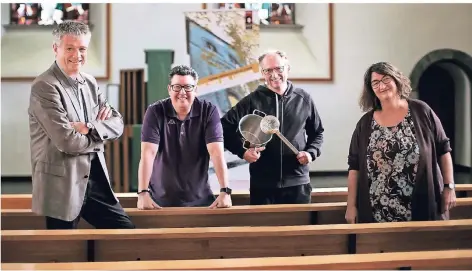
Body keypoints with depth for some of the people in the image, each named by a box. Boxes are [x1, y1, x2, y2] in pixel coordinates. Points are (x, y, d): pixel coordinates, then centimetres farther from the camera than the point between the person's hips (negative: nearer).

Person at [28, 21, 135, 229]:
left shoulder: (90, 83, 10)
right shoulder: (44, 86, -15)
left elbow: (117, 124, 5)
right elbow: (66, 141, -21)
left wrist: (89, 127, -14)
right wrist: (99, 136, -4)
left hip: (95, 177, 7)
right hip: (62, 183, -7)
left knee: (127, 233, 12)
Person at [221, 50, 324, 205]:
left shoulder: (303, 99, 6)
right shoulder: (253, 101, -1)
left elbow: (317, 132, 16)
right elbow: (225, 128, 2)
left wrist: (311, 152, -2)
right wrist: (242, 150, -11)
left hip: (298, 182, 2)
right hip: (262, 184, -1)